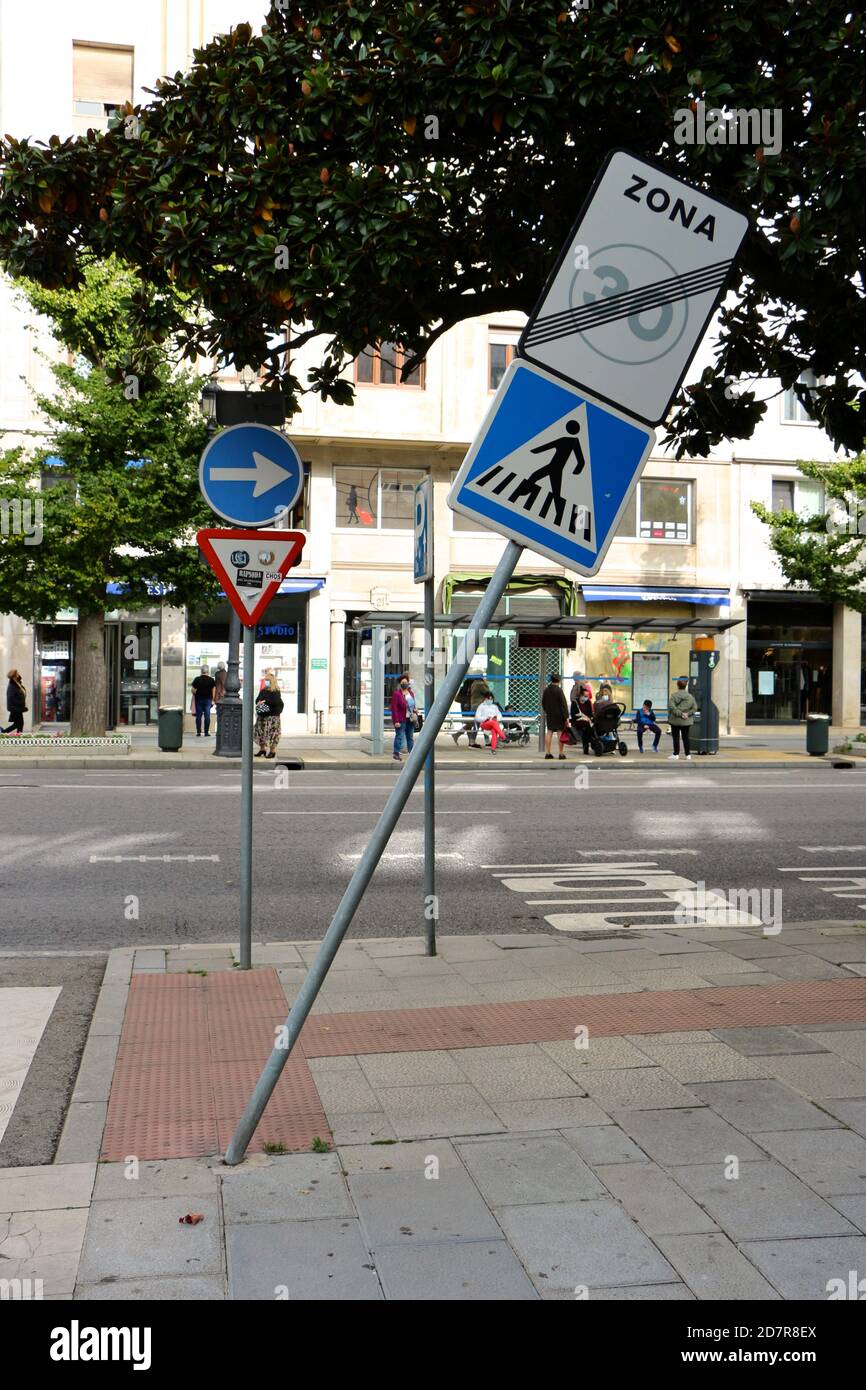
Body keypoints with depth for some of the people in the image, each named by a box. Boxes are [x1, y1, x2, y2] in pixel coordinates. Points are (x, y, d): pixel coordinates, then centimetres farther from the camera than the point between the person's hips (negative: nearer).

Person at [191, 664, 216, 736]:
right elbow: (213, 690, -3)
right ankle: (206, 732, 2)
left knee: (198, 716, 6)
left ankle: (198, 732, 8)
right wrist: (213, 700, 4)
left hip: (199, 699, 0)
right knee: (207, 716, 2)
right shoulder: (211, 680, -4)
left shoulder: (197, 679, -5)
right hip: (208, 699, 0)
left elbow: (193, 690, -4)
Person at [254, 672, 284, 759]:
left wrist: (265, 702, -18)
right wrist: (259, 703, -7)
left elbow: (276, 702, -19)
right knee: (260, 731, 8)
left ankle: (273, 751, 2)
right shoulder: (263, 691, 13)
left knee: (272, 732, -7)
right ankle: (262, 749, 22)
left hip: (272, 715, -7)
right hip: (262, 715, 7)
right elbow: (257, 700, 16)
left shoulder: (276, 692, -6)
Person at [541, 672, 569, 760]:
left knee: (549, 732, 7)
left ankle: (547, 752, 7)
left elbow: (543, 703, 15)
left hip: (549, 714, 6)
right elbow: (564, 704, -15)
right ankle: (561, 753, 0)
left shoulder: (546, 690, 5)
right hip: (559, 715, -5)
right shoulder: (559, 690, -14)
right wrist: (566, 716, -12)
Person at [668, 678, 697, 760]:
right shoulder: (690, 696, 1)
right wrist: (688, 713, -5)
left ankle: (676, 754, 4)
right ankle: (688, 755, 9)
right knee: (685, 737, 10)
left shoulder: (674, 695, -9)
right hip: (687, 722, 3)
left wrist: (680, 713, -14)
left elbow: (671, 707, -18)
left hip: (675, 720, -3)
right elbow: (694, 707, -2)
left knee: (676, 737, 3)